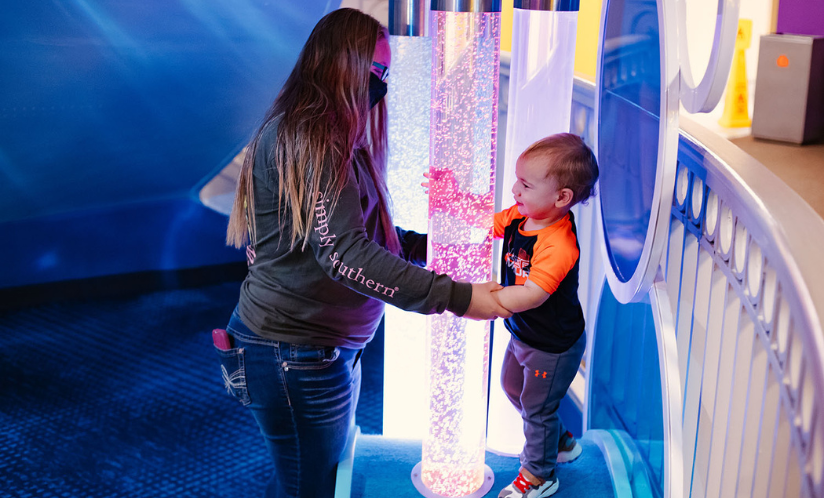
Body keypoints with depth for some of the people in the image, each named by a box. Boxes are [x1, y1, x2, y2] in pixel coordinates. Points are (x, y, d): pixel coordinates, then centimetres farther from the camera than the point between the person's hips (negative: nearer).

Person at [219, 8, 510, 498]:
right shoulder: (306, 136, -19)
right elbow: (343, 253, -28)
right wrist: (455, 297, -30)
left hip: (331, 347, 10)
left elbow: (367, 235, 13)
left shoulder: (330, 136, 13)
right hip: (296, 355, -10)